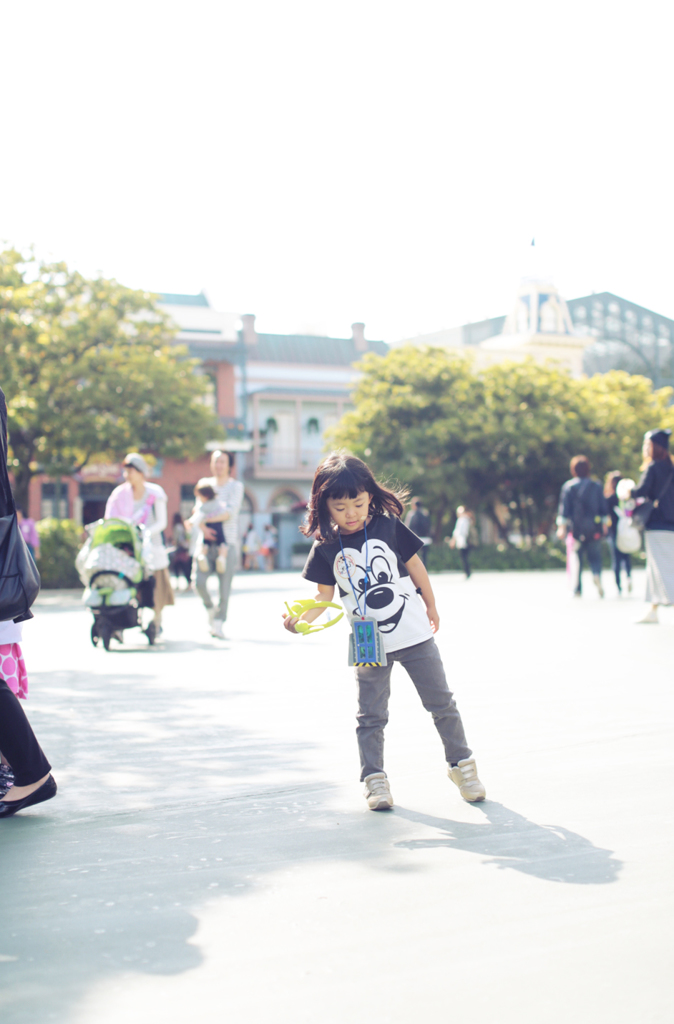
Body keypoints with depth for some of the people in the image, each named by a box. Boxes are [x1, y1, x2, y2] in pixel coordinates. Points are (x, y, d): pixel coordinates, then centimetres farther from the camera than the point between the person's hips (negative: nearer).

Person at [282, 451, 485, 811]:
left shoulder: (388, 526, -7)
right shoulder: (325, 548, -6)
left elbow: (415, 566, 4)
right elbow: (324, 594, -1)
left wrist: (431, 607, 13)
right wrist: (300, 617, -19)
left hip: (413, 633, 0)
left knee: (441, 703, 8)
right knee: (370, 715, 4)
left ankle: (461, 763, 23)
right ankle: (374, 778, 15)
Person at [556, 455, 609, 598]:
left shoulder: (568, 486, -1)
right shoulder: (597, 486, 4)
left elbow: (564, 508, -3)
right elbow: (603, 507, 6)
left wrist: (562, 526, -2)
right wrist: (605, 524, 14)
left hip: (575, 528, -1)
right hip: (594, 529, 1)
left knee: (576, 558, 6)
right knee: (594, 556, 8)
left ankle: (577, 589, 4)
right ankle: (596, 574, -23)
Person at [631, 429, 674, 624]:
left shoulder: (652, 468, -12)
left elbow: (642, 491, -21)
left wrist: (629, 492, -3)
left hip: (657, 526, -8)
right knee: (655, 568, 13)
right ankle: (653, 611, 16)